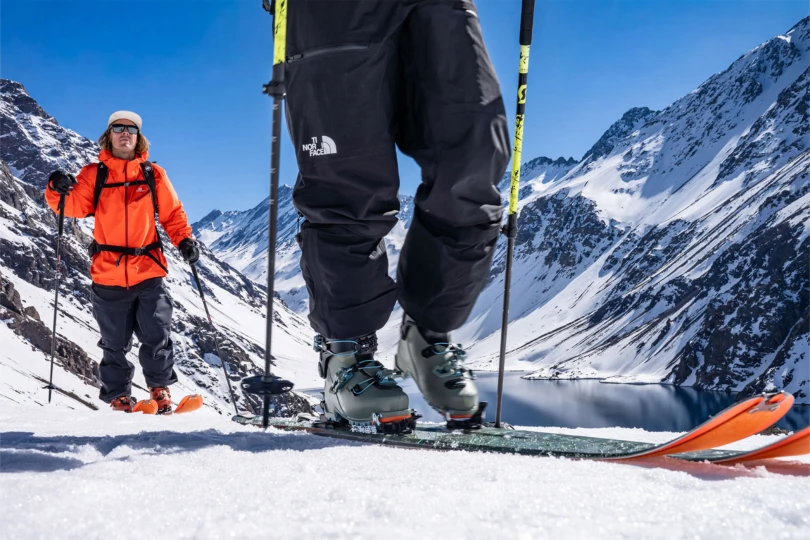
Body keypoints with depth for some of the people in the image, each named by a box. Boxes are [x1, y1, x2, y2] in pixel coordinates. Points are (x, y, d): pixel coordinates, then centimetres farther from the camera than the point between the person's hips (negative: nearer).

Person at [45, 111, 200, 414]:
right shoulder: (94, 174, 6)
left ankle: (160, 387, 19)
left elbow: (172, 213, 10)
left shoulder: (153, 175, 9)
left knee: (157, 336, -2)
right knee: (115, 343, 7)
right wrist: (59, 190, -27)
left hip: (148, 271, 0)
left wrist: (184, 240, -6)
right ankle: (118, 395, 21)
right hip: (109, 274, 0)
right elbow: (74, 206, -6)